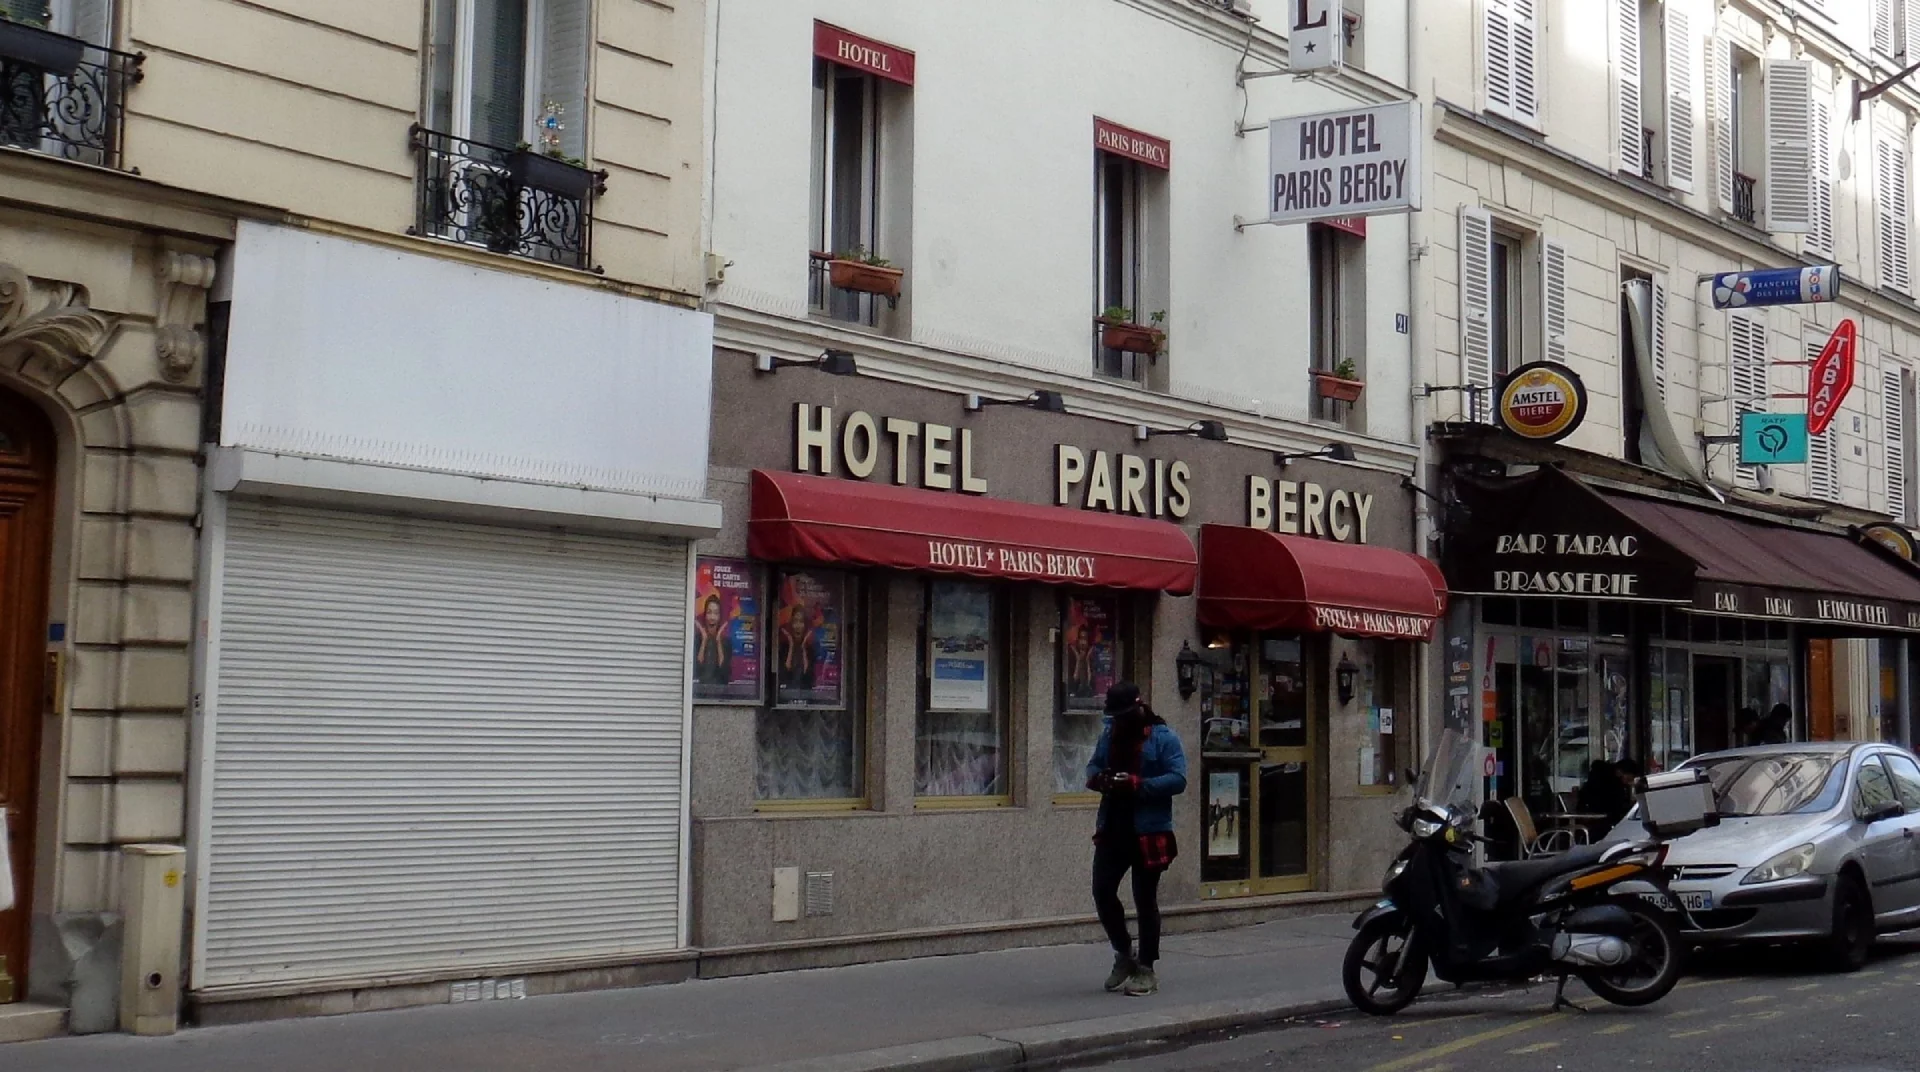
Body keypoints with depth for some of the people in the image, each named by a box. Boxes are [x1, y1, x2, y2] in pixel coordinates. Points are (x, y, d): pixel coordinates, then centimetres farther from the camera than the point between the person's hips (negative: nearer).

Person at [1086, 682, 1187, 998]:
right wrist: (1096, 778, -9)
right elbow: (1094, 765, 17)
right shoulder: (1109, 734, 11)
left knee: (1145, 899, 2)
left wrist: (1136, 784, -28)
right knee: (1102, 890, 4)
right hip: (1112, 829, 6)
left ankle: (1145, 969, 11)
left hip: (1148, 832, -6)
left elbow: (1178, 779, -17)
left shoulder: (1164, 737, -8)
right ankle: (1124, 954, 25)